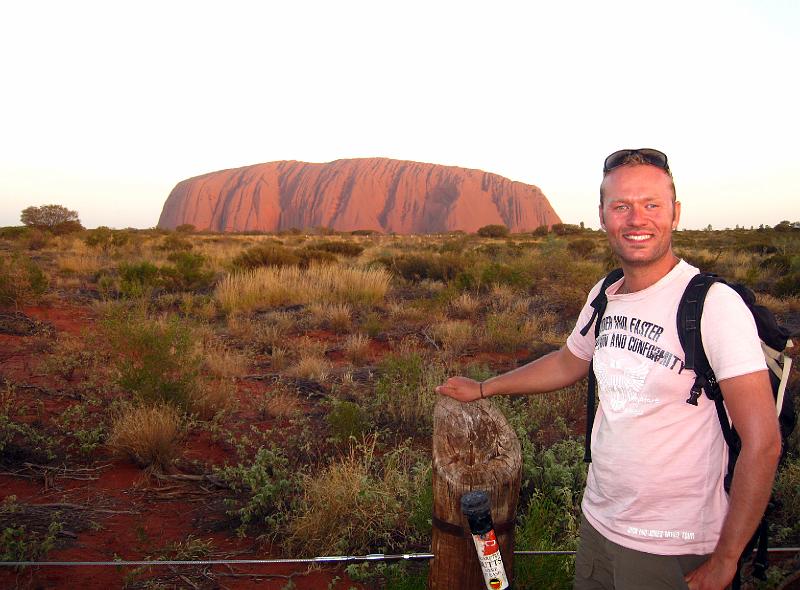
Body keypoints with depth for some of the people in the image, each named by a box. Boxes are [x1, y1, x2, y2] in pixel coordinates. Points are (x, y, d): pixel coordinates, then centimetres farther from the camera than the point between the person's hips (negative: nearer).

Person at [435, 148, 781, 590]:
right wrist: (481, 389, 24)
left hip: (671, 549, -6)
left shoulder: (715, 304, -20)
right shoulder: (604, 296, 1)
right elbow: (568, 363, 18)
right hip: (597, 520, 6)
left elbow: (762, 442, -19)